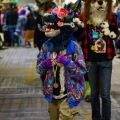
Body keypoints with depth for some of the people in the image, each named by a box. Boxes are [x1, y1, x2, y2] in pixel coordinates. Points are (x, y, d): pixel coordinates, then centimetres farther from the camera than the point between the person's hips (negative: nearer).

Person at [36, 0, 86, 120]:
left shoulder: (74, 47, -12)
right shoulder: (46, 46, 1)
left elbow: (81, 73, -12)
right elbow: (39, 69, 9)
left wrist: (67, 62, -24)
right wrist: (44, 64, -12)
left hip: (69, 97, -5)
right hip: (52, 96, 5)